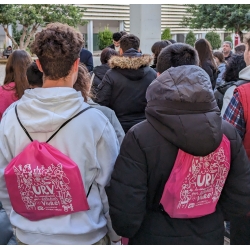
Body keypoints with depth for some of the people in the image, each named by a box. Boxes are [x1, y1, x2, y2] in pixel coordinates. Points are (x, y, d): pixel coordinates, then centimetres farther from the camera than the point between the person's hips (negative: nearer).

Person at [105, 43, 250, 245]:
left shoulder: (139, 137, -24)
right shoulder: (228, 133, -14)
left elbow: (125, 214, -22)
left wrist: (126, 230, -1)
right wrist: (208, 215, 10)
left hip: (155, 240, -3)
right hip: (210, 239, 3)